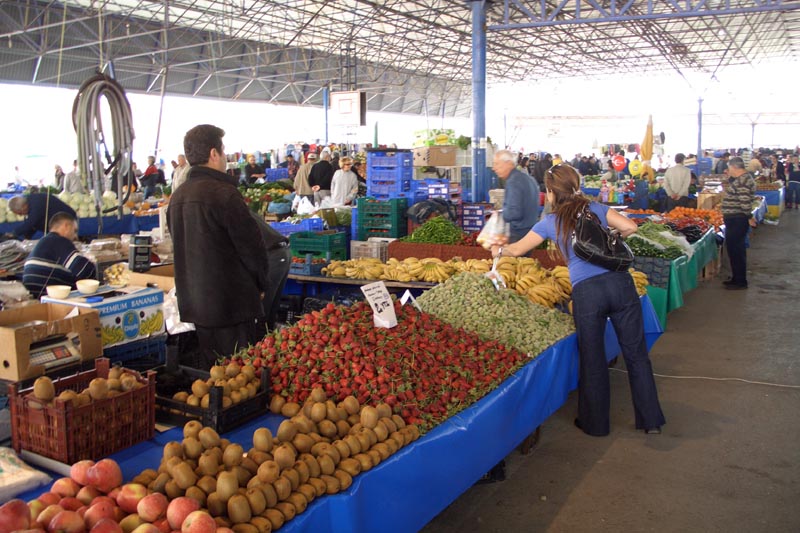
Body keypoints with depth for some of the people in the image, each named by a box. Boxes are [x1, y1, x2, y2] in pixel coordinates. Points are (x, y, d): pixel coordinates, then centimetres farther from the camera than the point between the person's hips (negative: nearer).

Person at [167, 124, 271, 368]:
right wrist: (261, 283, 3)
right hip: (232, 302, -8)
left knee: (209, 372, 17)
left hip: (194, 301, 8)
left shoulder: (177, 197, 9)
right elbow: (252, 246, -15)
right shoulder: (224, 194, -18)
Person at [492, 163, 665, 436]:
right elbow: (630, 227, 2)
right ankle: (651, 420, 18)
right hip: (619, 283, 2)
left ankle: (596, 423, 25)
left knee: (592, 361, 12)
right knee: (636, 354, 11)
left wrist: (499, 250, 40)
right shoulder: (596, 209, 13)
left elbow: (517, 249, 20)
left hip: (586, 292, -2)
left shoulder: (550, 222, 10)